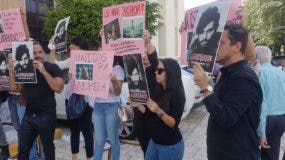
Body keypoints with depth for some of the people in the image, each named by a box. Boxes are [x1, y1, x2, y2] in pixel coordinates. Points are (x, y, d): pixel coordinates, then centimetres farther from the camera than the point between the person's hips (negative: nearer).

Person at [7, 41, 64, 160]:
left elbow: (58, 88, -19)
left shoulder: (52, 68, -6)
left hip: (46, 115, -5)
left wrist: (44, 71, -24)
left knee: (48, 148, 9)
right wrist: (11, 70, -5)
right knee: (22, 149, 14)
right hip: (28, 115, 5)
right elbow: (13, 88, 8)